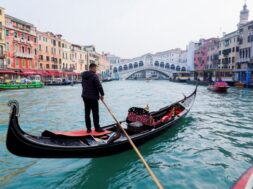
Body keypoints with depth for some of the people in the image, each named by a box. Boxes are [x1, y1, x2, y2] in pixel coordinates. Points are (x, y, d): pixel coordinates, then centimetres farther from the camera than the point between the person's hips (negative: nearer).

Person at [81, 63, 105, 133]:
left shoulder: (83, 75, 10)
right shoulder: (94, 76, -15)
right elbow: (99, 86, -18)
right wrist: (102, 94, -4)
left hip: (85, 96, 8)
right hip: (93, 97, -7)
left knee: (87, 113, 10)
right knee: (95, 113, 3)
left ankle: (88, 128, 15)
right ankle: (97, 128, 11)